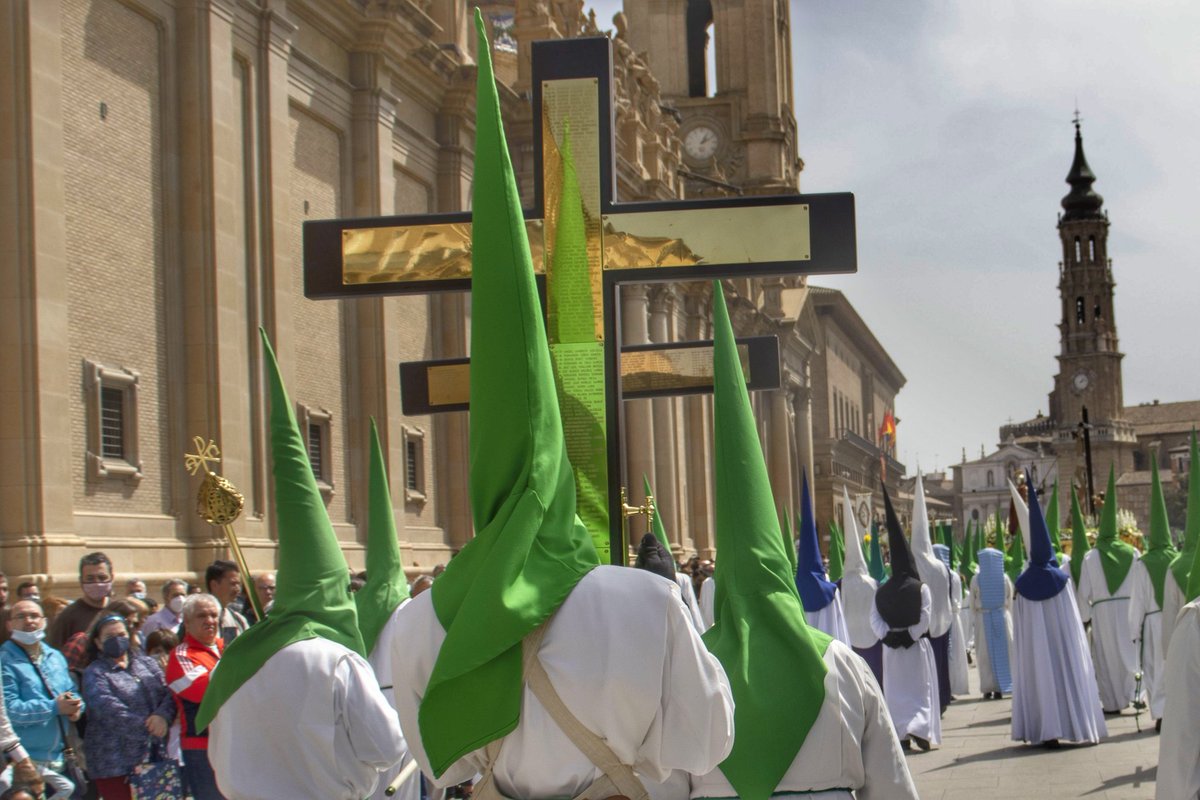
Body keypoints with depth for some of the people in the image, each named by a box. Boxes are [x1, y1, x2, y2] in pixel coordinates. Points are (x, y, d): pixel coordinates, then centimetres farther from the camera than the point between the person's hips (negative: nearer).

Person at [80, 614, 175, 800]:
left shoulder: (147, 663, 17)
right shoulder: (94, 673, 1)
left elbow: (169, 693, 5)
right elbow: (108, 708, -14)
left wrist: (163, 716, -18)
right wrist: (148, 727, -19)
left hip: (155, 756, 4)